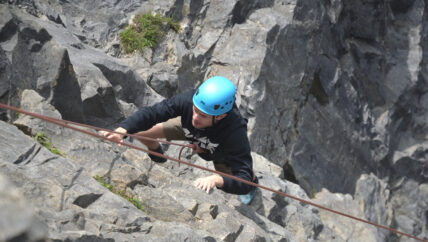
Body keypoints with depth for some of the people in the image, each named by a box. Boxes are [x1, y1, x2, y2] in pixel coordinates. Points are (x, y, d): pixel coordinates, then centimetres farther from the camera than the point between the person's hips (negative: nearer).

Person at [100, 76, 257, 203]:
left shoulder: (235, 132, -48)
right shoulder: (188, 100, -43)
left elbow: (243, 182, -50)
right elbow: (150, 113, -37)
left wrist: (216, 180, -70)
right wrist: (122, 130, -55)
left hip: (220, 151, -2)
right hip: (189, 130, 2)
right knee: (140, 131, -8)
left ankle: (254, 181, 47)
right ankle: (157, 155, 29)